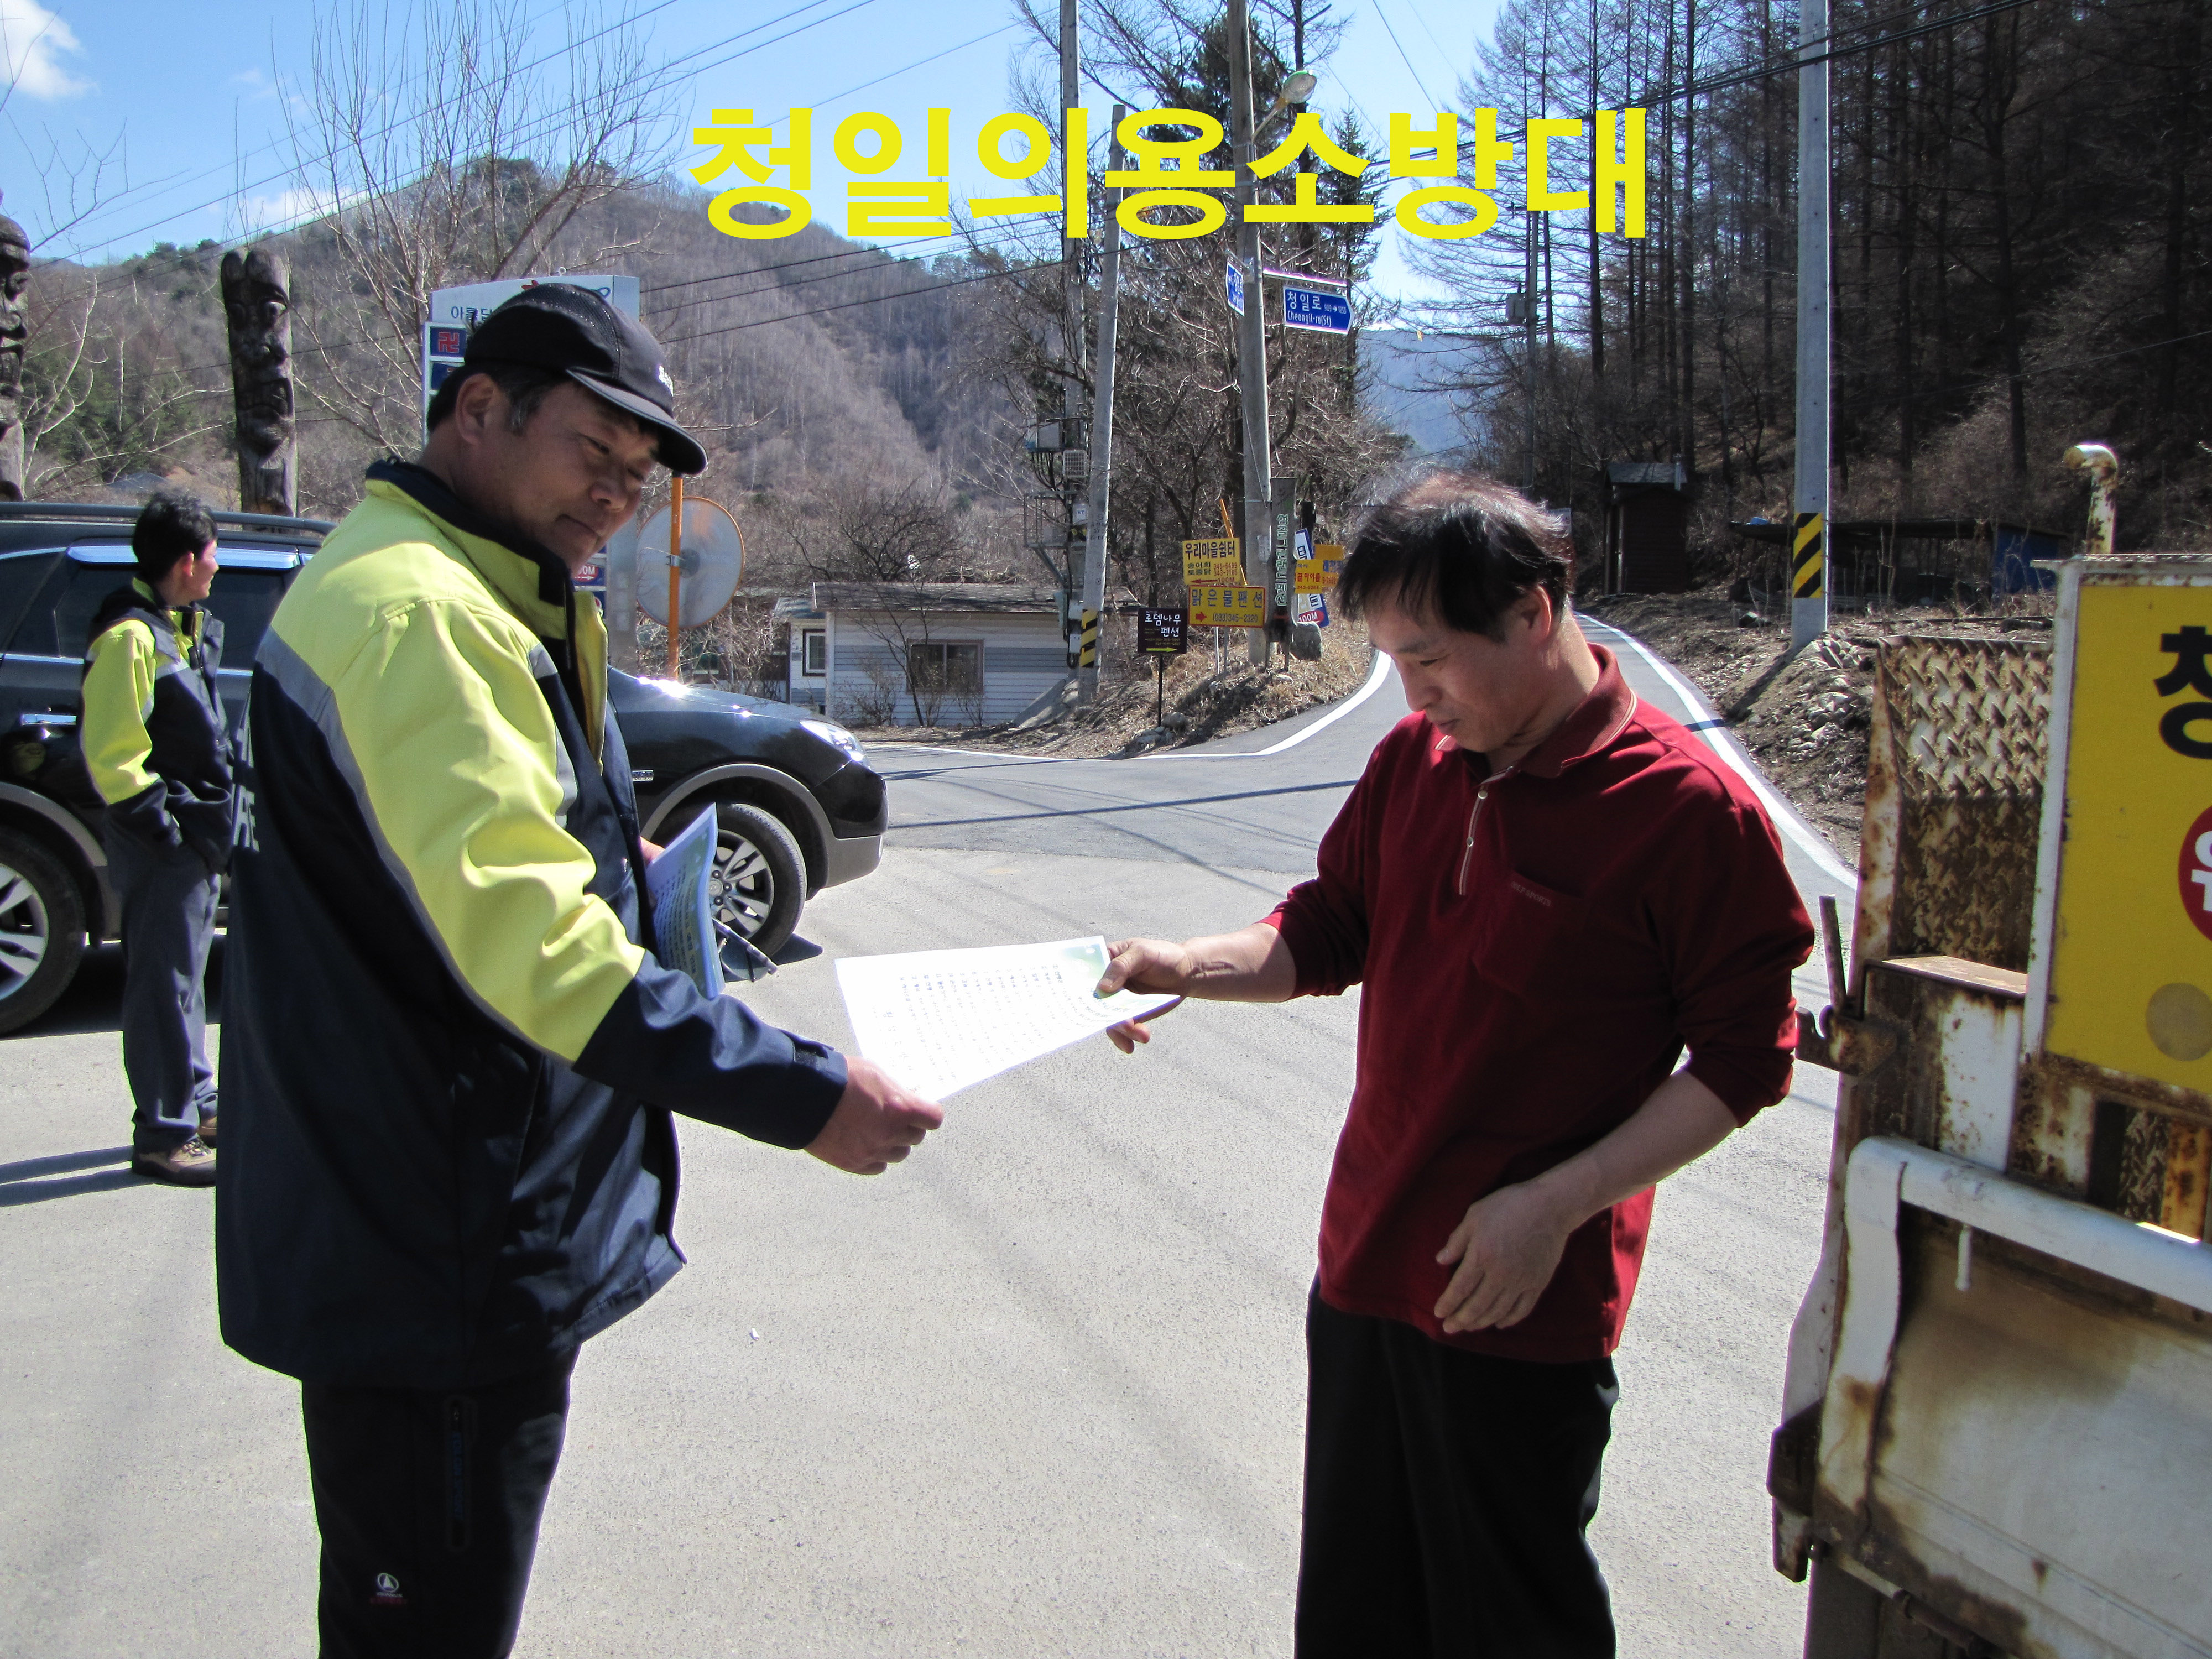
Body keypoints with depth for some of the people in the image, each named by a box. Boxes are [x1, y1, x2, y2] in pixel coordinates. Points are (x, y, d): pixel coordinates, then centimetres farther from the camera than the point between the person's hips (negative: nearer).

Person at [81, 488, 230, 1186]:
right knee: (165, 983, -5)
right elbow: (110, 751, -21)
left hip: (195, 834, 10)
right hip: (163, 840, -10)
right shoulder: (130, 635, -17)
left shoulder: (181, 625, 14)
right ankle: (164, 1133, 1)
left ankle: (195, 1106, 29)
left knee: (185, 976, 18)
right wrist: (156, 822, -20)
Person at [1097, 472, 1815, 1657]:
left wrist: (1557, 1203, -18)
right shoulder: (1414, 761, 4)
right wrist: (1185, 966, -6)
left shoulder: (1691, 811, -15)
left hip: (1522, 1305, -6)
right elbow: (1329, 931, 12)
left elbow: (1744, 1061, -12)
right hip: (1363, 1268, 6)